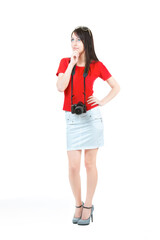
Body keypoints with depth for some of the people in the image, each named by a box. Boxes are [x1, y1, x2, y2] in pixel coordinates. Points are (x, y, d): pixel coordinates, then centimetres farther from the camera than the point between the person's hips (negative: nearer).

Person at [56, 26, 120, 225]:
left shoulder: (97, 66, 1)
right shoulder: (65, 62, 5)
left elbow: (116, 87, 10)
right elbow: (60, 87, -11)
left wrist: (103, 102, -3)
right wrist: (72, 64, -10)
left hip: (91, 117, -1)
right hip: (72, 119, 1)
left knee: (90, 164, 3)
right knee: (73, 166, -2)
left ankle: (88, 206, 17)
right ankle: (78, 205, 17)